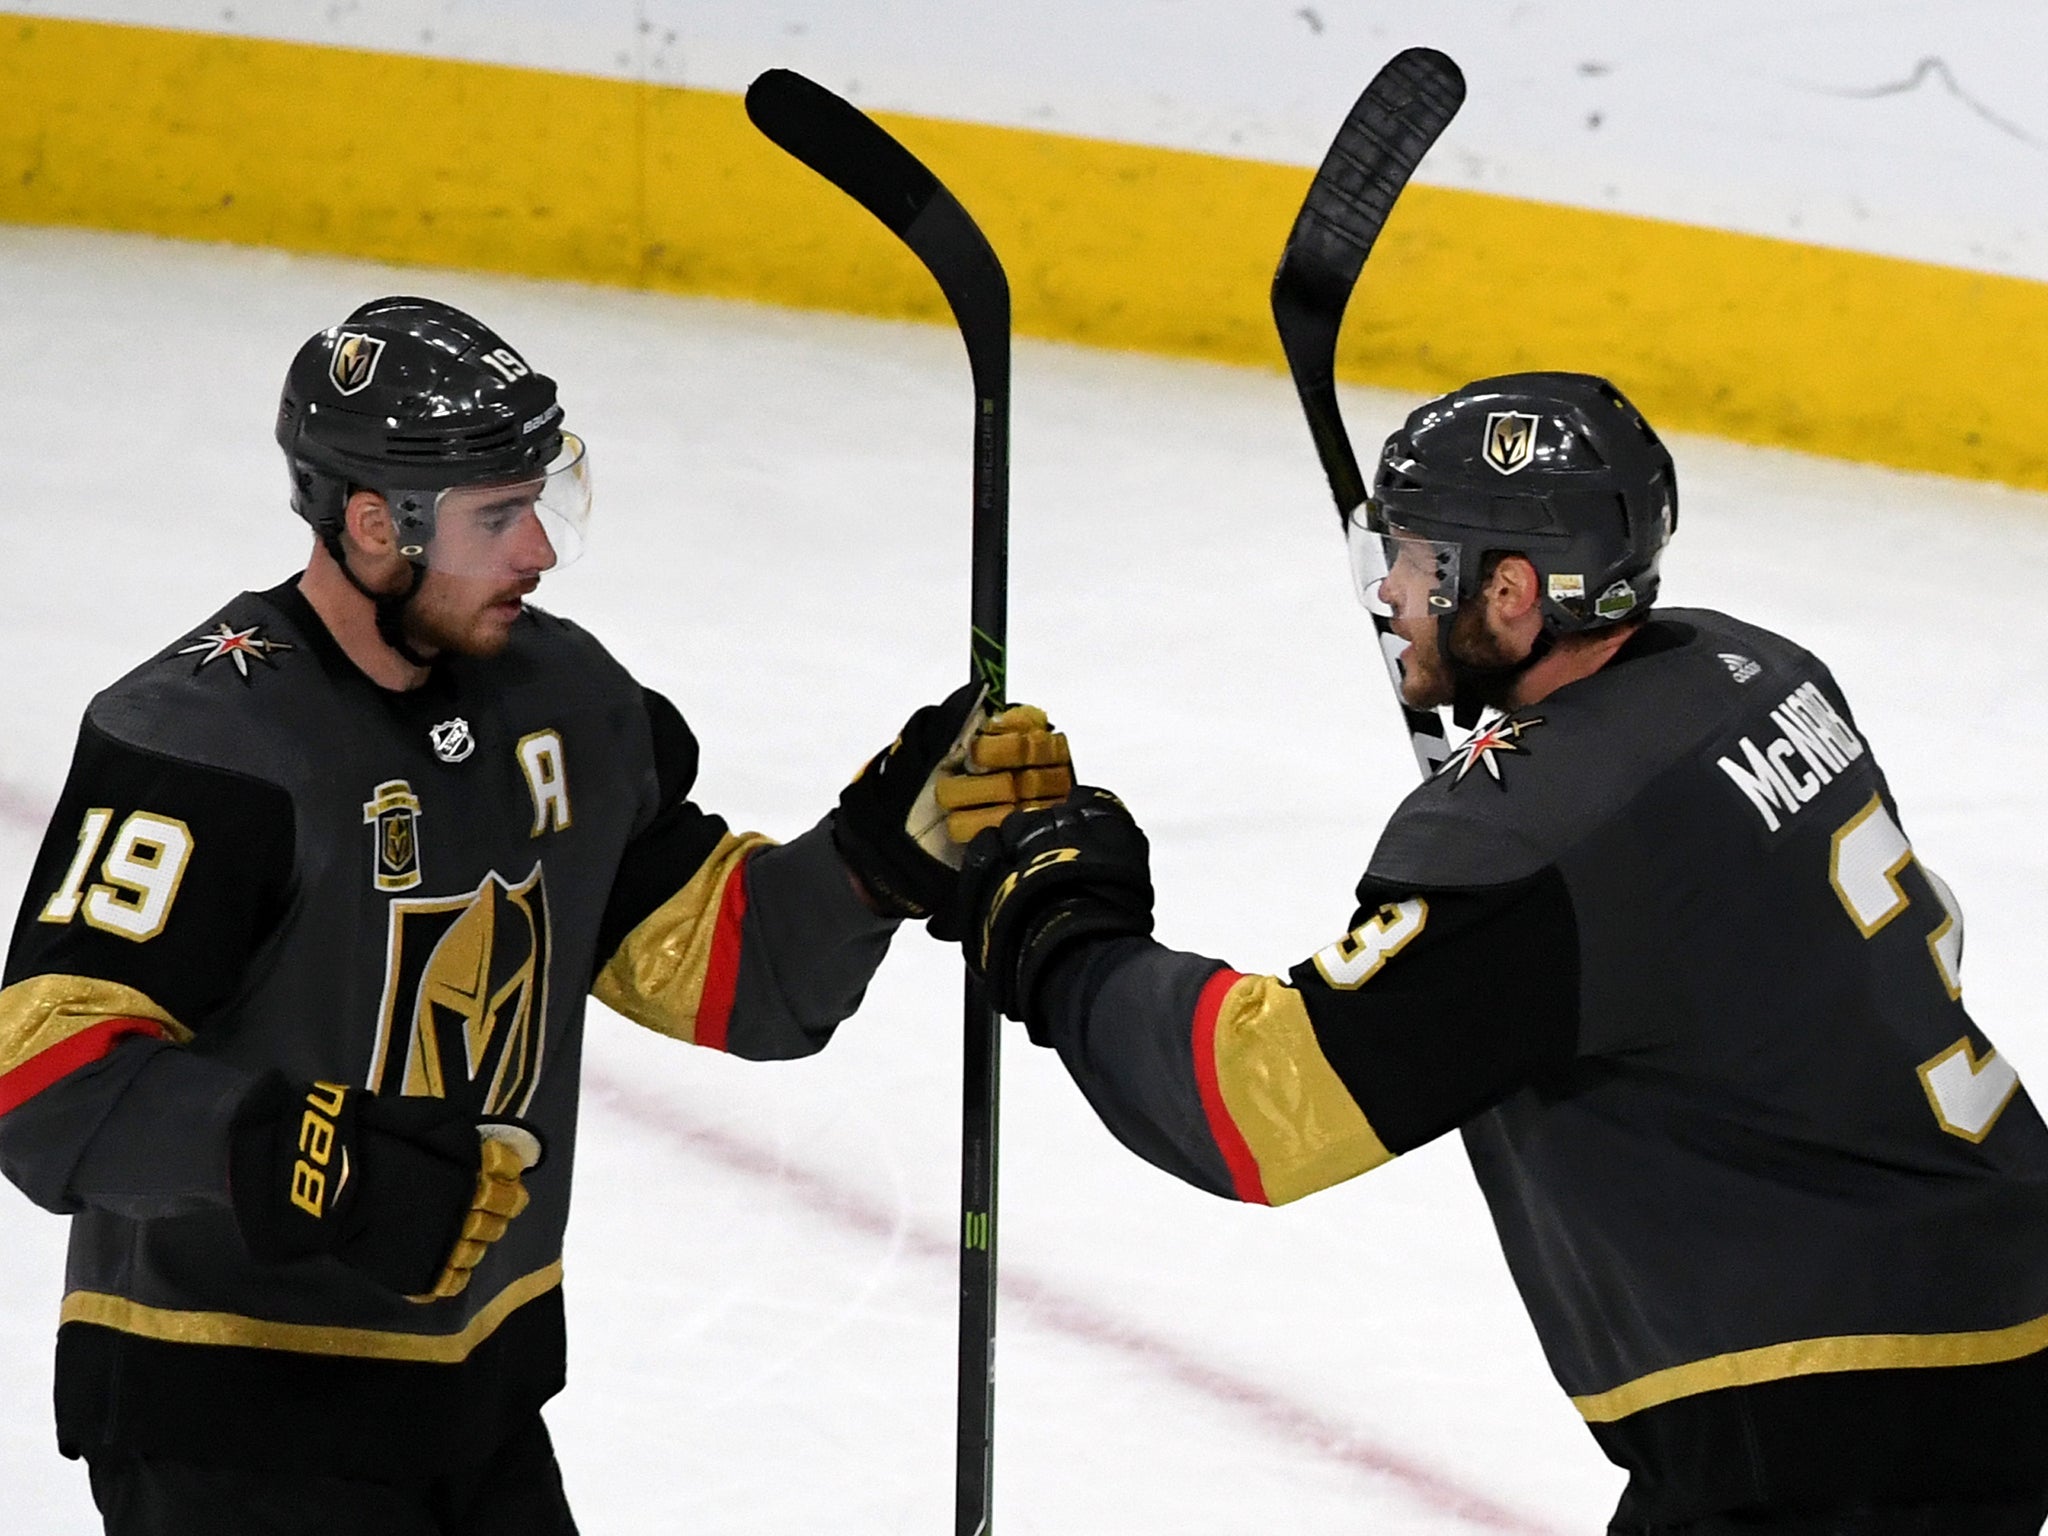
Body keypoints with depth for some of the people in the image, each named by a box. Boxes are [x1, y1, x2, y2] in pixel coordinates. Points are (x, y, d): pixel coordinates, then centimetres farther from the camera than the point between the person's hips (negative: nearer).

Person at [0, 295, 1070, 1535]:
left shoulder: (561, 696, 4)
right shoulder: (204, 740, -20)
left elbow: (726, 963, 9)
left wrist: (898, 841, -7)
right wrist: (312, 1156, -38)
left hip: (481, 1388, 8)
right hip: (225, 1418, -8)